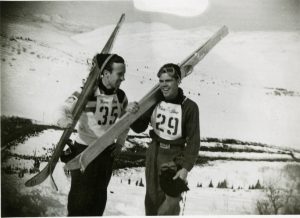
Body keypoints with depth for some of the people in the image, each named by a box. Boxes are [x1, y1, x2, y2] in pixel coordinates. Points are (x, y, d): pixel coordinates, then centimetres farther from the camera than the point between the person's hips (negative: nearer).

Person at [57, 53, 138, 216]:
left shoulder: (120, 96, -2)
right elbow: (64, 110, -18)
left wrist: (120, 142, 8)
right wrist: (64, 121, -41)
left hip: (107, 152, 5)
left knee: (100, 196, 18)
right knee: (80, 197, 3)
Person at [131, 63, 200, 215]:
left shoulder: (189, 107, -11)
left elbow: (193, 140, -8)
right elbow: (139, 128, 4)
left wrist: (186, 168, -14)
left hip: (175, 156, -3)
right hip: (154, 152, 4)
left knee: (170, 205, -9)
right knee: (152, 198, 13)